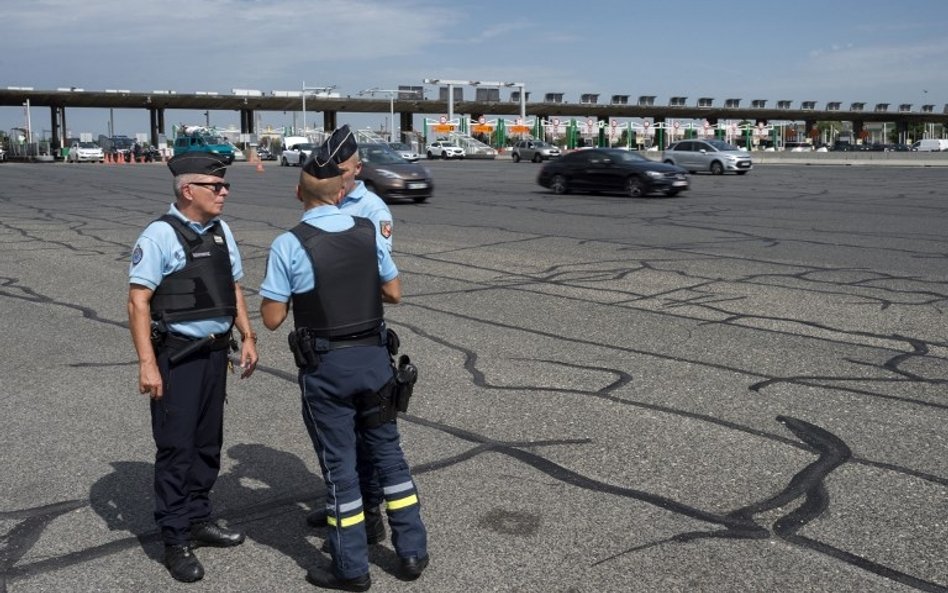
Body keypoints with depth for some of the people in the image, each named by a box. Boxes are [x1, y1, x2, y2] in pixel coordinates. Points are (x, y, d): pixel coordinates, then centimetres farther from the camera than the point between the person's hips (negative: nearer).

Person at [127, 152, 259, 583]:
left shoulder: (221, 232, 8)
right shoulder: (160, 235, -13)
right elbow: (138, 302, -16)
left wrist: (247, 336, 12)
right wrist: (147, 364, -20)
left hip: (216, 352, 7)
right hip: (176, 356, -7)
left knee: (208, 442, 15)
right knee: (176, 447, 0)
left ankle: (198, 519, 31)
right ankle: (176, 540, 11)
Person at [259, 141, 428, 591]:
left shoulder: (288, 245, -14)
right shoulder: (368, 232, -1)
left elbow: (272, 318, -10)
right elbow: (394, 292, 8)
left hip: (325, 367, -4)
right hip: (374, 356, 4)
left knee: (339, 464, 8)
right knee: (388, 451, 17)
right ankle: (412, 551, 25)